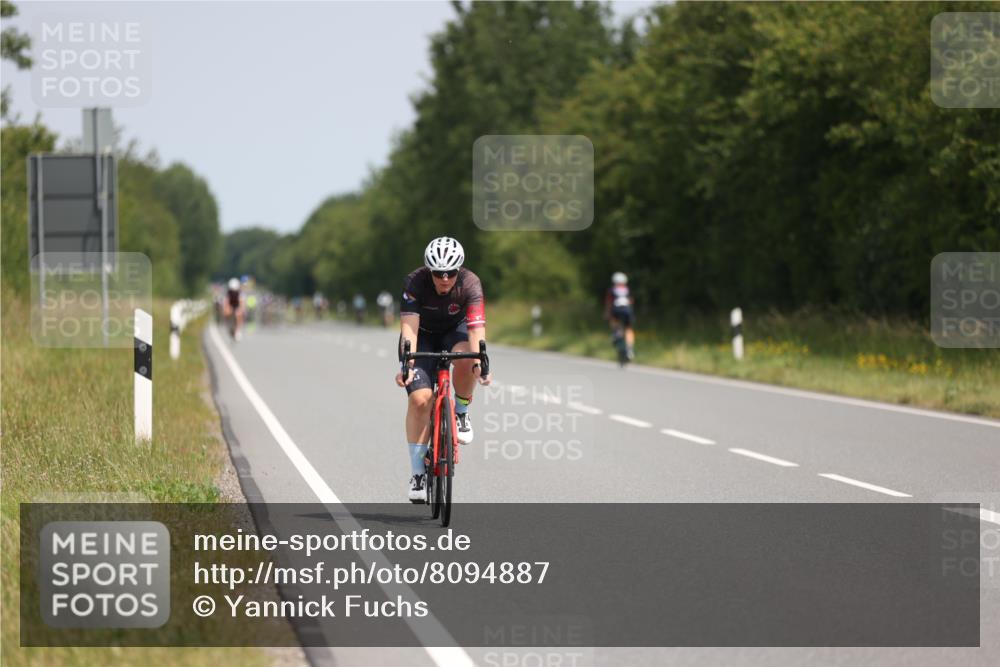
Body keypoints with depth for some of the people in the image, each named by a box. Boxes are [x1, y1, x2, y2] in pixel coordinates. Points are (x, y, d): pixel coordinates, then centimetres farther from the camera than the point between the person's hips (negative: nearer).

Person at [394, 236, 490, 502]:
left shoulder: (470, 284, -29)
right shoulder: (415, 283, -30)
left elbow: (476, 328, -38)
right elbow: (409, 326, -37)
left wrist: (479, 364, -55)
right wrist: (407, 364, -53)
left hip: (454, 331, 0)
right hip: (422, 335, 0)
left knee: (465, 359, -36)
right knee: (420, 398, -19)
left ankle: (461, 412, -8)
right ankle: (417, 471, -8)